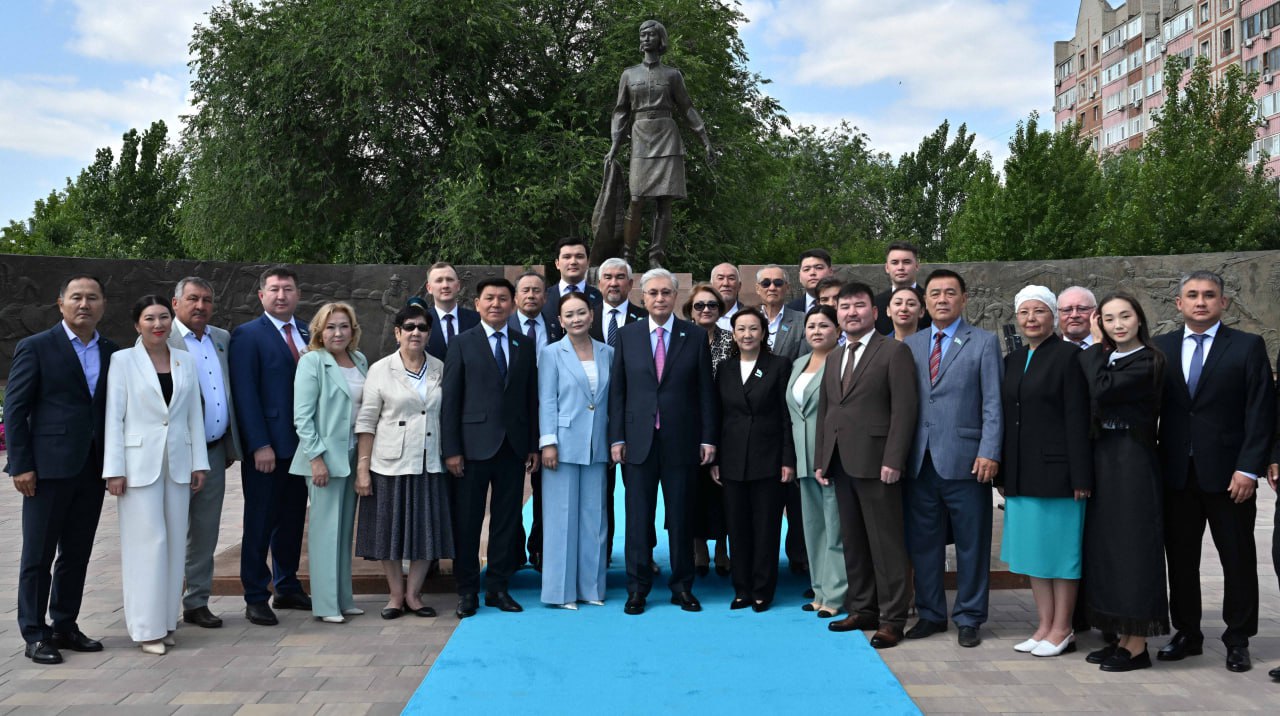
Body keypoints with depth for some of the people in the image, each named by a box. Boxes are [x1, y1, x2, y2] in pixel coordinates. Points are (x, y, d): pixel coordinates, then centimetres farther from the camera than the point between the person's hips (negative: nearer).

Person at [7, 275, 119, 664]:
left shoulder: (111, 352, 9)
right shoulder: (35, 347, -3)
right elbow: (14, 409, -4)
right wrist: (21, 465, -9)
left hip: (92, 469, 5)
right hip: (49, 468, -4)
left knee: (77, 553, 12)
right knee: (38, 555, 4)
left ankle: (64, 626, 24)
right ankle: (35, 635, 14)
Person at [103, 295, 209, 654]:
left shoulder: (185, 361, 9)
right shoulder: (123, 361, -1)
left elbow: (195, 415, 10)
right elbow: (114, 417, -4)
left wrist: (199, 462, 5)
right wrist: (114, 469, -9)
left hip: (178, 462, 4)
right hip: (139, 462, -4)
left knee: (175, 542, 7)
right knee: (148, 541, -4)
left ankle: (167, 621, 17)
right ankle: (147, 626, 5)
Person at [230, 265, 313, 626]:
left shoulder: (308, 335, 12)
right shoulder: (247, 335, -5)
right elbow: (245, 394, -11)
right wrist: (260, 445, -16)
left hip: (300, 445, 6)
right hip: (266, 447, -5)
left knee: (292, 519, 14)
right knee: (259, 524, 3)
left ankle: (287, 588, 28)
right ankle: (256, 598, 14)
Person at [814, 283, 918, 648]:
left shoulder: (894, 351, -3)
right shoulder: (833, 358, 18)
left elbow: (905, 408, -10)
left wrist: (893, 460, -17)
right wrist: (821, 460, 12)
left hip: (875, 463, -7)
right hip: (840, 464, 7)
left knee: (886, 543, -2)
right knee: (853, 542, 12)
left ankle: (892, 619, 6)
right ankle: (862, 609, 22)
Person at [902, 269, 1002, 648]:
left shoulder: (984, 342, 2)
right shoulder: (910, 345, 12)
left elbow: (993, 403, -4)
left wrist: (989, 453, -13)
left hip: (964, 460, -3)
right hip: (920, 461, 4)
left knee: (971, 544, 5)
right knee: (922, 542, 9)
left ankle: (968, 618, 18)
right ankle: (931, 614, 23)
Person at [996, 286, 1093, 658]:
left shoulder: (1068, 355, -6)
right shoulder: (1012, 360, 13)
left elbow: (1077, 419, -11)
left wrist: (1080, 475, -15)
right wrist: (1002, 474, 11)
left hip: (1056, 470, -7)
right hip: (1022, 474, 7)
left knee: (1060, 548, 2)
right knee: (1032, 549, 11)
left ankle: (1062, 629, 13)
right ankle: (1045, 626, 20)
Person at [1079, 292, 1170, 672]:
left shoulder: (1147, 362, -10)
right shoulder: (1105, 359, 13)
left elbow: (1101, 391, -21)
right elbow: (1093, 401, 7)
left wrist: (1096, 346, -11)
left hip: (1132, 463, -8)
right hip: (1103, 460, 8)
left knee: (1131, 545, -3)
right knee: (1108, 546, 10)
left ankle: (1137, 645, 6)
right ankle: (1122, 636, 20)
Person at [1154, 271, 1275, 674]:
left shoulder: (1248, 347, 0)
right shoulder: (1161, 348, 8)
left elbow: (1260, 413, -5)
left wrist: (1248, 469, -11)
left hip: (1227, 473, -2)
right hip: (1176, 474, 3)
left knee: (1238, 561, 6)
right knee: (1180, 559, 9)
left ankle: (1238, 641, 19)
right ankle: (1187, 634, 22)